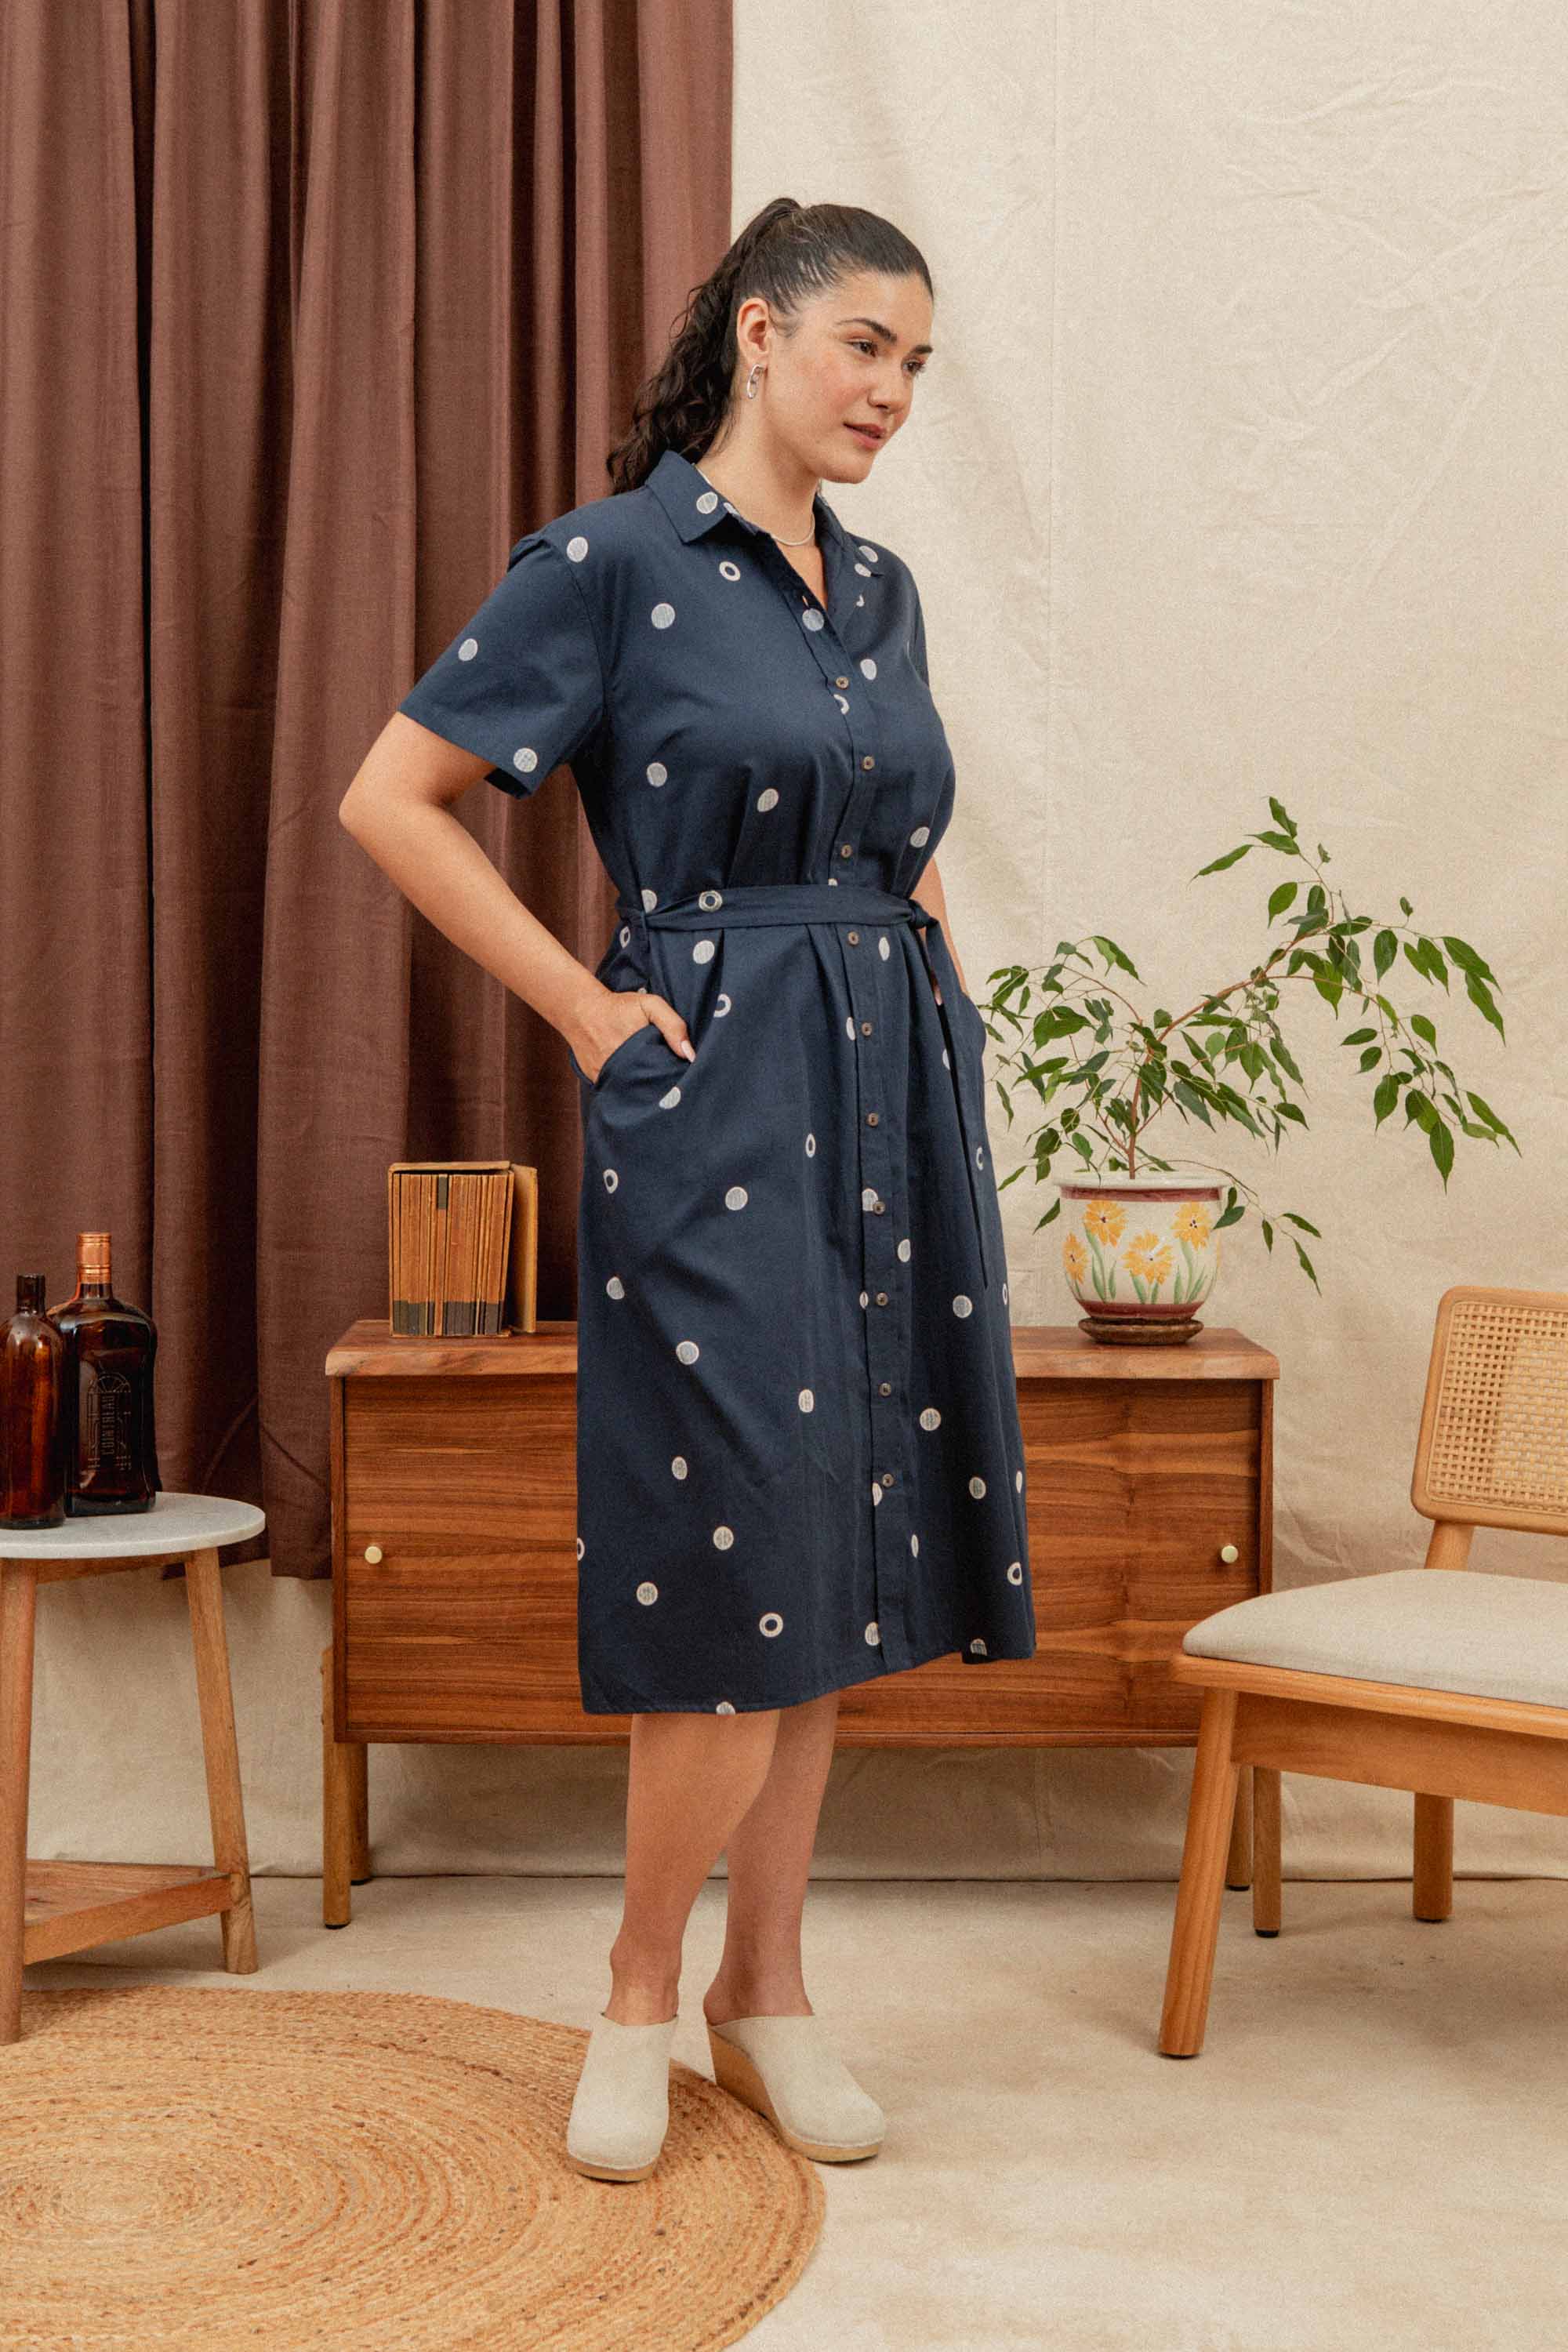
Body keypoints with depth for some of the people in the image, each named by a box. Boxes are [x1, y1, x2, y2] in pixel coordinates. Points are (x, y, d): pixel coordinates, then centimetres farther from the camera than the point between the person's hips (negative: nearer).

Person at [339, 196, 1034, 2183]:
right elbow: (392, 798, -9)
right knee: (738, 1562, -9)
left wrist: (923, 948, 12)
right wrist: (586, 1010, -9)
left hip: (896, 1097, 7)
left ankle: (766, 1989, 22)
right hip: (715, 1095, -7)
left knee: (836, 1563, 9)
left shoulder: (880, 590, 14)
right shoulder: (612, 560, -6)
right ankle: (640, 1997, 13)